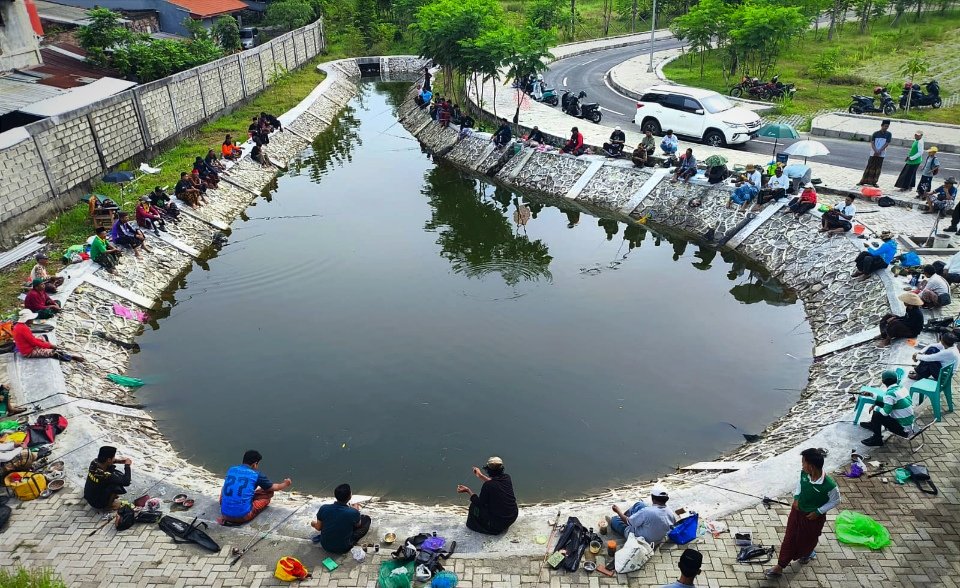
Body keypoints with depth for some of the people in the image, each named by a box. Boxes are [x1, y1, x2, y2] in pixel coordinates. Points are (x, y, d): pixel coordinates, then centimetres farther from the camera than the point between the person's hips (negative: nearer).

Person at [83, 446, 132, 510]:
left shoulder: (94, 463, -17)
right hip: (98, 504, -7)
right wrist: (127, 465, -19)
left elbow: (102, 461, 10)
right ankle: (108, 506, 5)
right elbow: (126, 482, -30)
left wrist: (117, 461, -3)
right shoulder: (105, 476, -38)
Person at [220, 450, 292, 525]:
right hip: (243, 517, -5)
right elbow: (275, 488, 15)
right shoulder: (256, 475, -2)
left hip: (225, 515, 5)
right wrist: (285, 484, 38)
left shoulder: (231, 470, 9)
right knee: (269, 492, 13)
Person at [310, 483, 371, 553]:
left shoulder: (324, 508, -18)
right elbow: (358, 525, -1)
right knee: (366, 519, 9)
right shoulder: (353, 512, -25)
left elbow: (318, 528, -1)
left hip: (325, 545, 3)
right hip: (343, 548, -3)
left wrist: (314, 524, 23)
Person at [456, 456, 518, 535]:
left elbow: (480, 504, -9)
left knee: (474, 506, 11)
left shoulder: (487, 486, -22)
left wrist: (468, 491, -3)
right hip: (513, 517, 5)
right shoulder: (507, 478, -4)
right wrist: (480, 475, 26)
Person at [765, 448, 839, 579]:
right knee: (789, 538, 13)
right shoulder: (804, 473, -20)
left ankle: (809, 552, 59)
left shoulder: (829, 485, -34)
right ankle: (780, 567, 26)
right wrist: (796, 497, -6)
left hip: (813, 517, -4)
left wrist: (819, 511, -16)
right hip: (797, 510, 4)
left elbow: (835, 500, -14)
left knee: (807, 540, 23)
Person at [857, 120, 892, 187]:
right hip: (873, 153, -1)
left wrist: (879, 151, -15)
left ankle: (873, 182, 8)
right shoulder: (875, 133, 1)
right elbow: (872, 143, -4)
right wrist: (876, 151, -18)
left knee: (878, 168, 2)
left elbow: (887, 144, -4)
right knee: (869, 167, 0)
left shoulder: (888, 134, 3)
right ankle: (863, 181, 4)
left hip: (881, 154, 1)